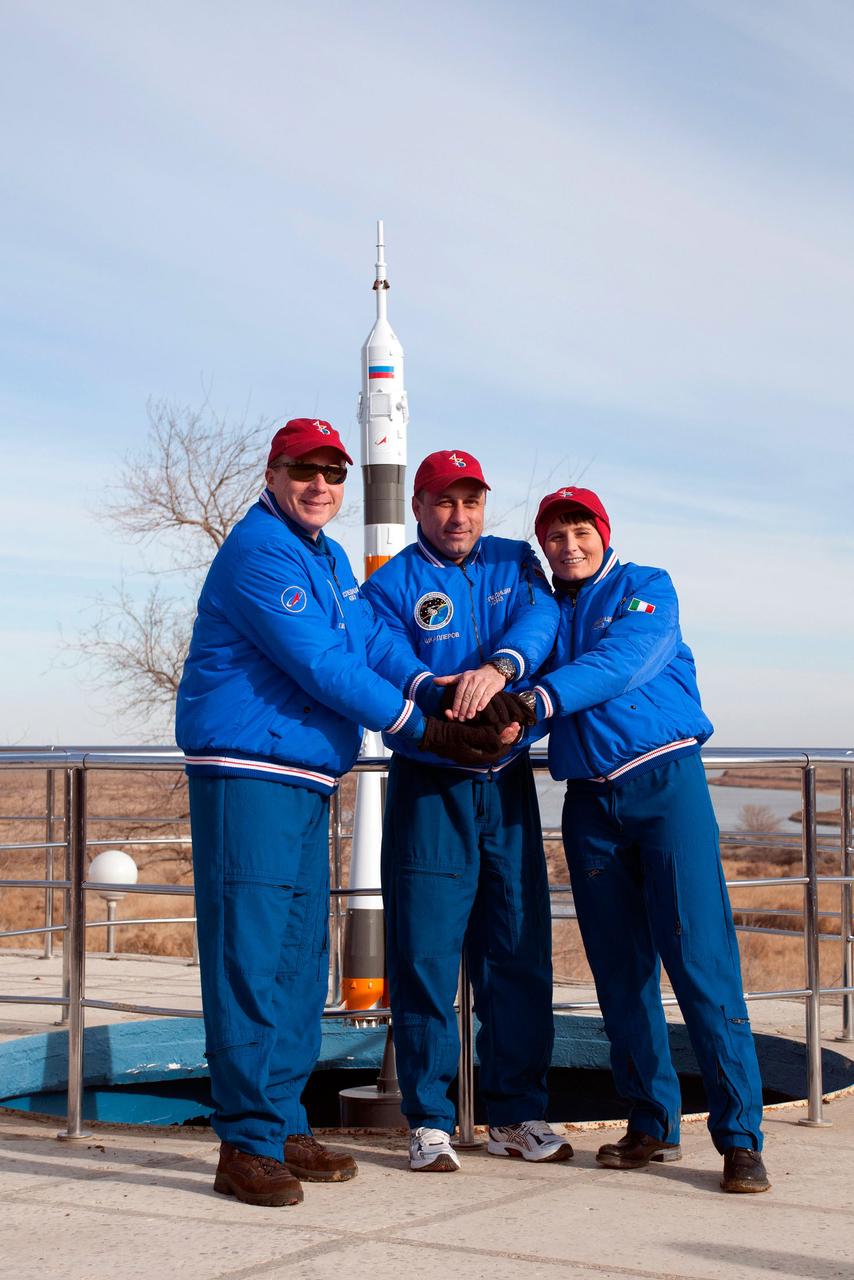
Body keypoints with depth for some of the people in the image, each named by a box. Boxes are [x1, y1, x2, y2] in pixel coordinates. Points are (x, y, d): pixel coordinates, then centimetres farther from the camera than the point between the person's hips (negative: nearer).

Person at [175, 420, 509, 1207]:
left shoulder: (330, 558, 20)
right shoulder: (259, 550, -12)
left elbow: (373, 639, 10)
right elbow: (321, 666, -18)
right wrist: (421, 729, -14)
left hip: (308, 780, 10)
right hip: (248, 775, -10)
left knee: (299, 957, 12)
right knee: (249, 951, -9)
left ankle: (284, 1126, 21)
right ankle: (248, 1143, -6)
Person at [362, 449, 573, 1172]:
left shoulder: (515, 564, 11)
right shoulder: (391, 586, 1)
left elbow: (541, 620, -10)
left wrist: (498, 667, -30)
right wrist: (440, 700, -31)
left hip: (507, 783, 4)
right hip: (428, 786, -3)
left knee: (519, 949, 7)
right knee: (425, 953, -4)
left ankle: (518, 1114, 17)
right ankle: (430, 1121, 6)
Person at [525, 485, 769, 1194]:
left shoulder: (646, 588, 3)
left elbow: (620, 663, -16)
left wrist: (541, 699, -29)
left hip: (665, 779, -5)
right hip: (589, 798, 5)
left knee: (699, 956, -11)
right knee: (620, 969, 5)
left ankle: (740, 1135, -8)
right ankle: (653, 1123, 15)